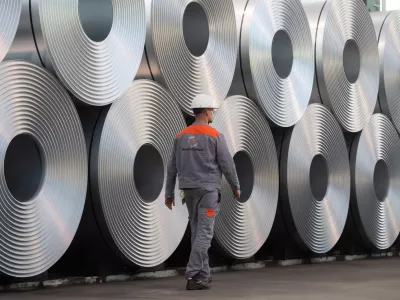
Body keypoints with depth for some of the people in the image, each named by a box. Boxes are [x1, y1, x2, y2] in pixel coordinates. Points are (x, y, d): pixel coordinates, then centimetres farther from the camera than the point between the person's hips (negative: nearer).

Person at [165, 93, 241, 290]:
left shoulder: (181, 136, 6)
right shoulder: (215, 136, -10)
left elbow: (172, 167, 8)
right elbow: (227, 164, -9)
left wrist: (169, 193, 13)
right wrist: (236, 186, 7)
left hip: (189, 189, 6)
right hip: (208, 190, -6)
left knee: (198, 233, 16)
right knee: (204, 234, -6)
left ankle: (202, 274, 18)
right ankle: (193, 277, -14)